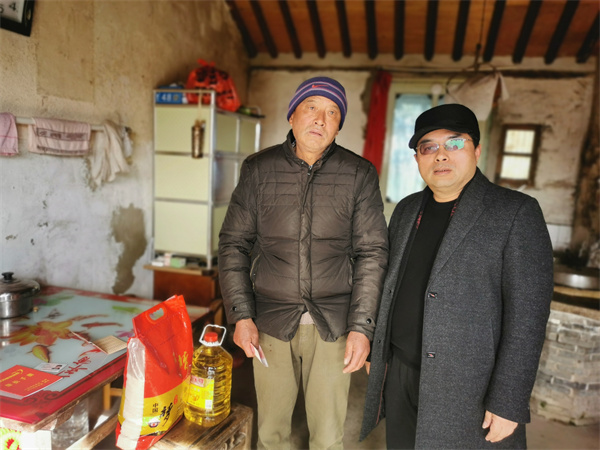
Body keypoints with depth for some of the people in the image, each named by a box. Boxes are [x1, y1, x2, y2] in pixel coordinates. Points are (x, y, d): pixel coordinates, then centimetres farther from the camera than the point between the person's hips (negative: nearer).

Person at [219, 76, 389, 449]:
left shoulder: (359, 174, 0)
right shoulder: (258, 169, 2)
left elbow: (372, 253, 0)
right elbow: (234, 243, 4)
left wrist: (362, 326, -6)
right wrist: (241, 315, -3)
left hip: (333, 325, 0)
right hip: (270, 321, 1)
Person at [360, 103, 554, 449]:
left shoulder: (517, 212, -9)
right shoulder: (407, 210, 8)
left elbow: (528, 313, -13)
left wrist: (508, 403, -15)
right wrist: (376, 350, 13)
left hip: (466, 390, -5)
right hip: (398, 376, 5)